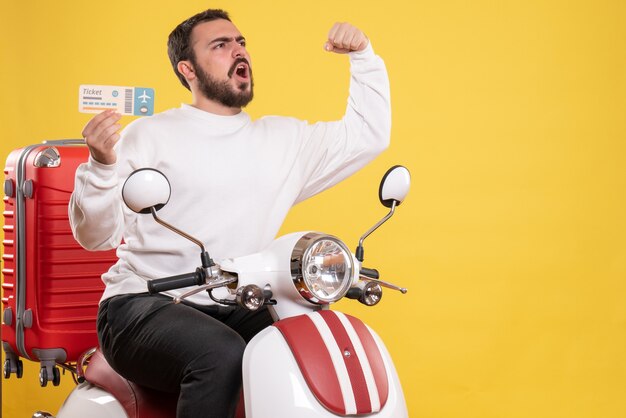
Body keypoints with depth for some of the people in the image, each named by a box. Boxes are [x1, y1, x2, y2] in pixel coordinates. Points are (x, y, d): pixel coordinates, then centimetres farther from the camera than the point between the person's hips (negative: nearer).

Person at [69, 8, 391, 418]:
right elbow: (97, 236, -4)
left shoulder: (285, 138, 16)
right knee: (221, 355, -35)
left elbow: (369, 134, 20)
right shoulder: (150, 135, 1)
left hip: (235, 312, 5)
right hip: (144, 305, -4)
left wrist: (363, 55, 9)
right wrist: (102, 166, -24)